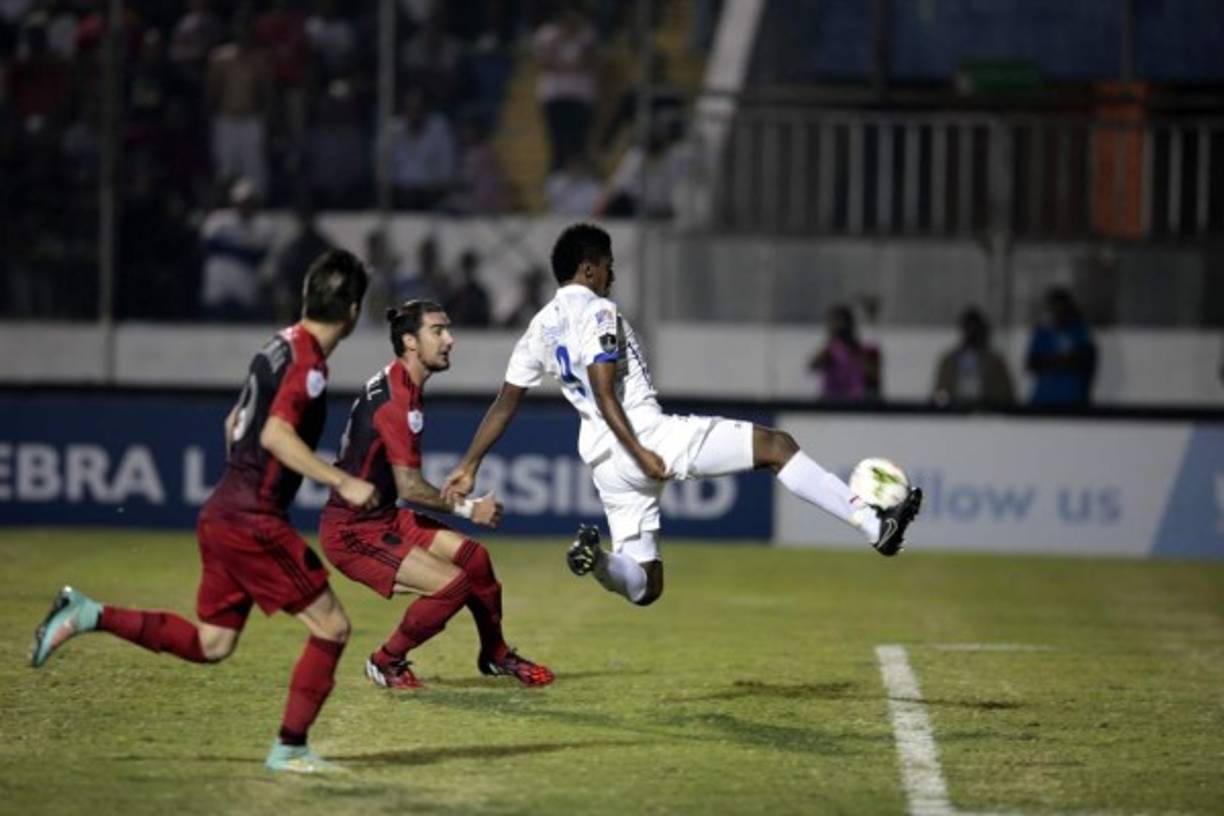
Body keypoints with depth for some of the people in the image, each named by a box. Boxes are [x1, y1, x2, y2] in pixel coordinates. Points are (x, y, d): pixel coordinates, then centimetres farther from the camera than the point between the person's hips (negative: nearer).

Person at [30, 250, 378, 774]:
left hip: (221, 512, 9)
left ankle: (87, 615, 8)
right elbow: (275, 435, -28)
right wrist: (341, 483, -28)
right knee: (331, 627, -2)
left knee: (208, 643, 15)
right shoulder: (308, 361, -14)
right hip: (253, 521, -9)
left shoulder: (280, 347, 14)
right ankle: (289, 748, 1)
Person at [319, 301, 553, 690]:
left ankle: (495, 654, 29)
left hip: (382, 517, 10)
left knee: (472, 556, 9)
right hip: (352, 532, -10)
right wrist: (467, 508, -14)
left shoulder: (401, 386, 10)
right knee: (453, 583, -18)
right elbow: (410, 487, -23)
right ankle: (386, 663, 1)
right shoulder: (395, 401, -22)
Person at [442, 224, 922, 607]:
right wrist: (640, 452, -23)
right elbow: (603, 392, -18)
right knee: (776, 445, -4)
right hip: (648, 434, -8)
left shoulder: (541, 328, 17)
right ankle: (874, 526, -13)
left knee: (644, 587, 12)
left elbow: (504, 404, 19)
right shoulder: (595, 311, -6)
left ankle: (596, 558, -20)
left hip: (604, 463, 8)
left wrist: (469, 466, 24)